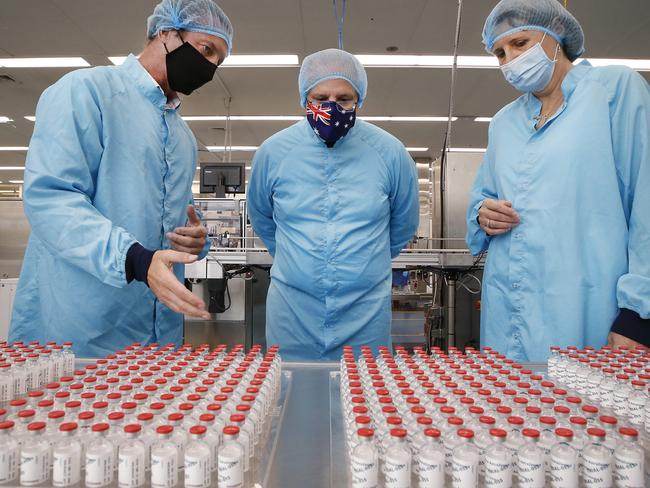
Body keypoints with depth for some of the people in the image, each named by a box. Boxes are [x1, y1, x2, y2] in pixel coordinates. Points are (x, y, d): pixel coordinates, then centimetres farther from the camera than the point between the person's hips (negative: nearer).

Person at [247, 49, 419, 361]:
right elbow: (261, 218, 14)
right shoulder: (273, 151, -4)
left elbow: (404, 223, 11)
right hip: (291, 312, 1)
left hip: (366, 313, 0)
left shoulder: (390, 153, -5)